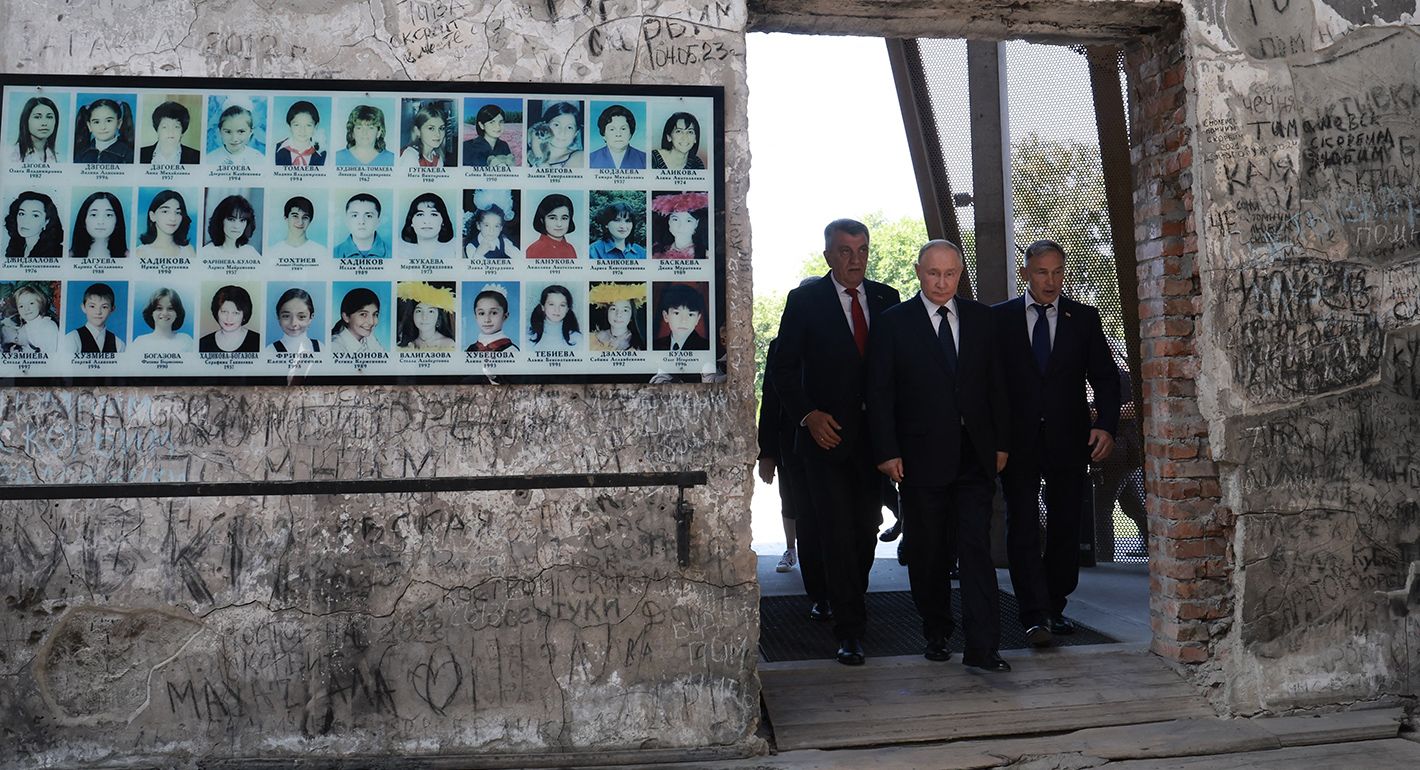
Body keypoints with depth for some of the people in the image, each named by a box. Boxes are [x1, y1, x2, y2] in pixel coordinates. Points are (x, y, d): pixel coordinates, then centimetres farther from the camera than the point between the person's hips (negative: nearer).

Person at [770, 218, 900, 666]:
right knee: (838, 532, -5)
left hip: (874, 434, 3)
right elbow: (784, 369, -1)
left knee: (867, 529, 10)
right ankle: (849, 629, 2)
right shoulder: (804, 301, -1)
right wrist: (808, 415, -14)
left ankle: (851, 607, 30)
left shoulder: (887, 299, 9)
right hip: (827, 435, -3)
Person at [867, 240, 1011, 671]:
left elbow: (996, 384, 13)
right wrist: (886, 452, -8)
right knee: (928, 553, 8)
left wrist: (1002, 443, 8)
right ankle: (936, 634, 25)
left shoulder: (980, 318, 10)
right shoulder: (893, 322, 0)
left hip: (975, 454, 2)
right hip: (921, 457, -2)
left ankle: (982, 648, -1)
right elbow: (879, 393, -2)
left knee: (977, 550, -3)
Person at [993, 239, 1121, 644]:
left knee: (1066, 527, 8)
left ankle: (1055, 607, 21)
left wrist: (1106, 424, -10)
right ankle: (1035, 616, -3)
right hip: (1018, 441, -2)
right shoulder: (1000, 318, 3)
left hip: (1067, 441, 2)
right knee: (1023, 529, -5)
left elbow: (1106, 377, 6)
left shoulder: (1084, 318, 7)